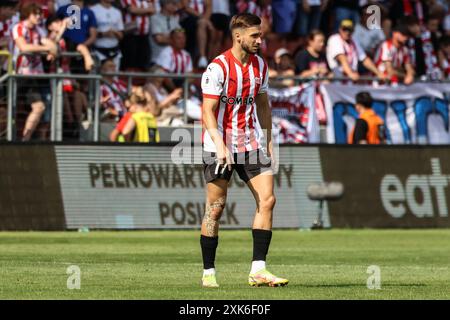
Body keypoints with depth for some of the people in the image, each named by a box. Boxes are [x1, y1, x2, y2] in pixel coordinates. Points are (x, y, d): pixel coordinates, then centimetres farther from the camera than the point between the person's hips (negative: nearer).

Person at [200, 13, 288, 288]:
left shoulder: (260, 65, 8)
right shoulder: (218, 68, -13)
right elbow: (208, 112, -14)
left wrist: (268, 141, 15)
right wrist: (220, 146, -24)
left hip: (252, 143, 6)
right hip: (220, 145, -6)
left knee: (267, 200, -7)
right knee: (215, 208, -3)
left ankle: (258, 270, -6)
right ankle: (209, 272, 7)